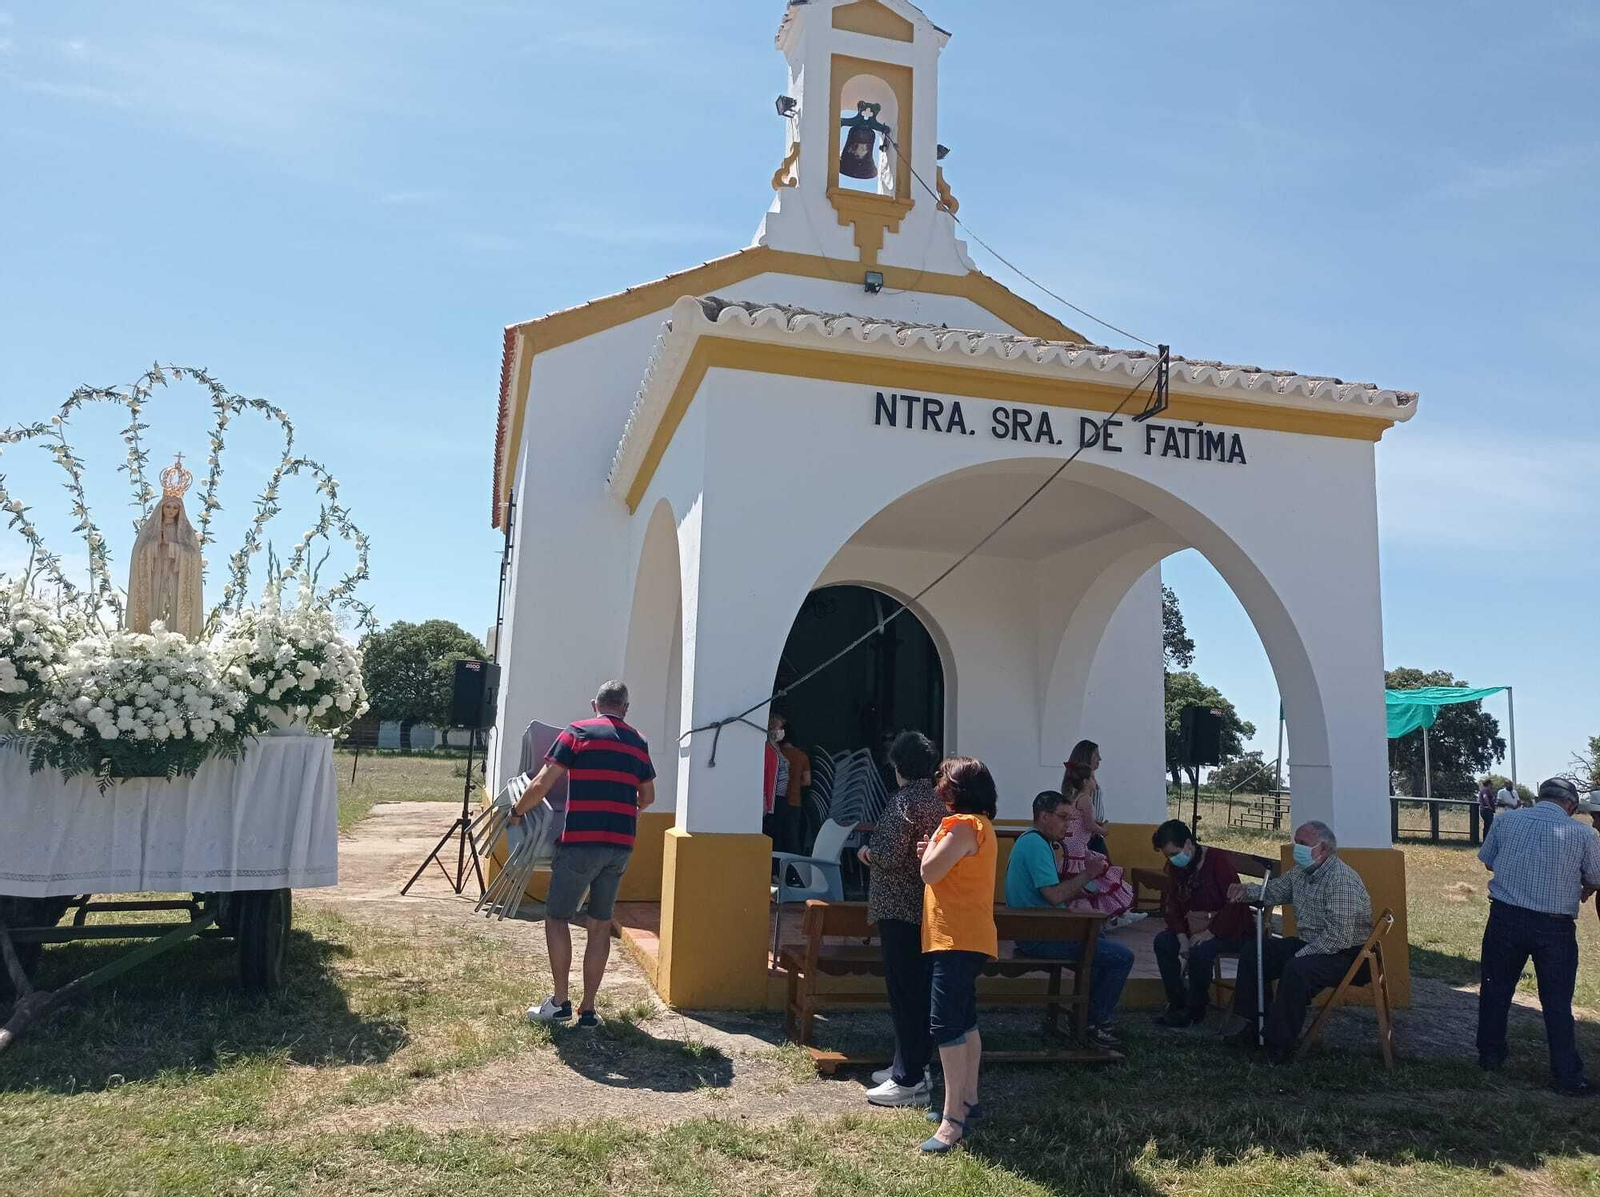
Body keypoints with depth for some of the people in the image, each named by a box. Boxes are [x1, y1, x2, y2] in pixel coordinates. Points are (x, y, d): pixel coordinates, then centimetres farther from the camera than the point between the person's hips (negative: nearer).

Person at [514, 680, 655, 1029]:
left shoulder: (577, 732, -2)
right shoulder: (638, 743, 12)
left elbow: (541, 785, -7)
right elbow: (648, 797, 22)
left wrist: (517, 811, 9)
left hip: (580, 843, -4)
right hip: (621, 846, 4)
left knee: (557, 917, 11)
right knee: (600, 924, 12)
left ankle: (560, 1002, 11)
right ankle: (588, 1009, 15)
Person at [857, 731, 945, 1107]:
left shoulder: (905, 800, -15)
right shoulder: (939, 801, 8)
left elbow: (889, 855, -22)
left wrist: (867, 851, -1)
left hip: (899, 909, -8)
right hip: (927, 908, 8)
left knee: (903, 994, -3)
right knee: (920, 990, 15)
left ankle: (909, 1081, 1)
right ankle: (914, 1065, 26)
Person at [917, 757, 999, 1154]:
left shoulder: (963, 825, -17)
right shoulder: (979, 824, 16)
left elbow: (930, 872, -20)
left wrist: (932, 842, -3)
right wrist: (934, 851, 1)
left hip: (957, 940, -11)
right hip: (965, 938, 11)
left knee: (945, 1023, -14)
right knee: (964, 1020, 18)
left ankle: (953, 1119, -14)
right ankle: (967, 1099, 29)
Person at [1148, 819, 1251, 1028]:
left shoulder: (1219, 861, -20)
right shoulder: (1176, 866, 3)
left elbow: (1235, 903, -25)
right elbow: (1171, 903, 2)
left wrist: (1210, 932, -26)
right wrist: (1182, 936, -13)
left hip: (1231, 929, -8)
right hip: (1194, 928, 8)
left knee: (1200, 951, -31)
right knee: (1162, 942, -10)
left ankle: (1195, 1011, -10)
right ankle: (1177, 1004, -1)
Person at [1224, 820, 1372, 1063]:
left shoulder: (1342, 880, -24)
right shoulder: (1300, 872, 5)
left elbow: (1338, 936, -29)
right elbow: (1273, 890, 21)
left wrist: (1300, 955, -25)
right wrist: (1246, 891, -1)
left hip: (1345, 954, -10)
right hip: (1308, 944, 10)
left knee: (1296, 970, -34)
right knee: (1253, 952, 2)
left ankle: (1279, 1046, -24)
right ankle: (1256, 1027, 8)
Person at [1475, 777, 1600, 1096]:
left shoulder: (1506, 820, -1)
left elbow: (1487, 861, 11)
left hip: (1505, 917, 2)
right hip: (1555, 927, -2)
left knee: (1495, 989, 17)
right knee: (1557, 1003, 8)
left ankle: (1489, 1055, 29)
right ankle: (1567, 1076, 14)